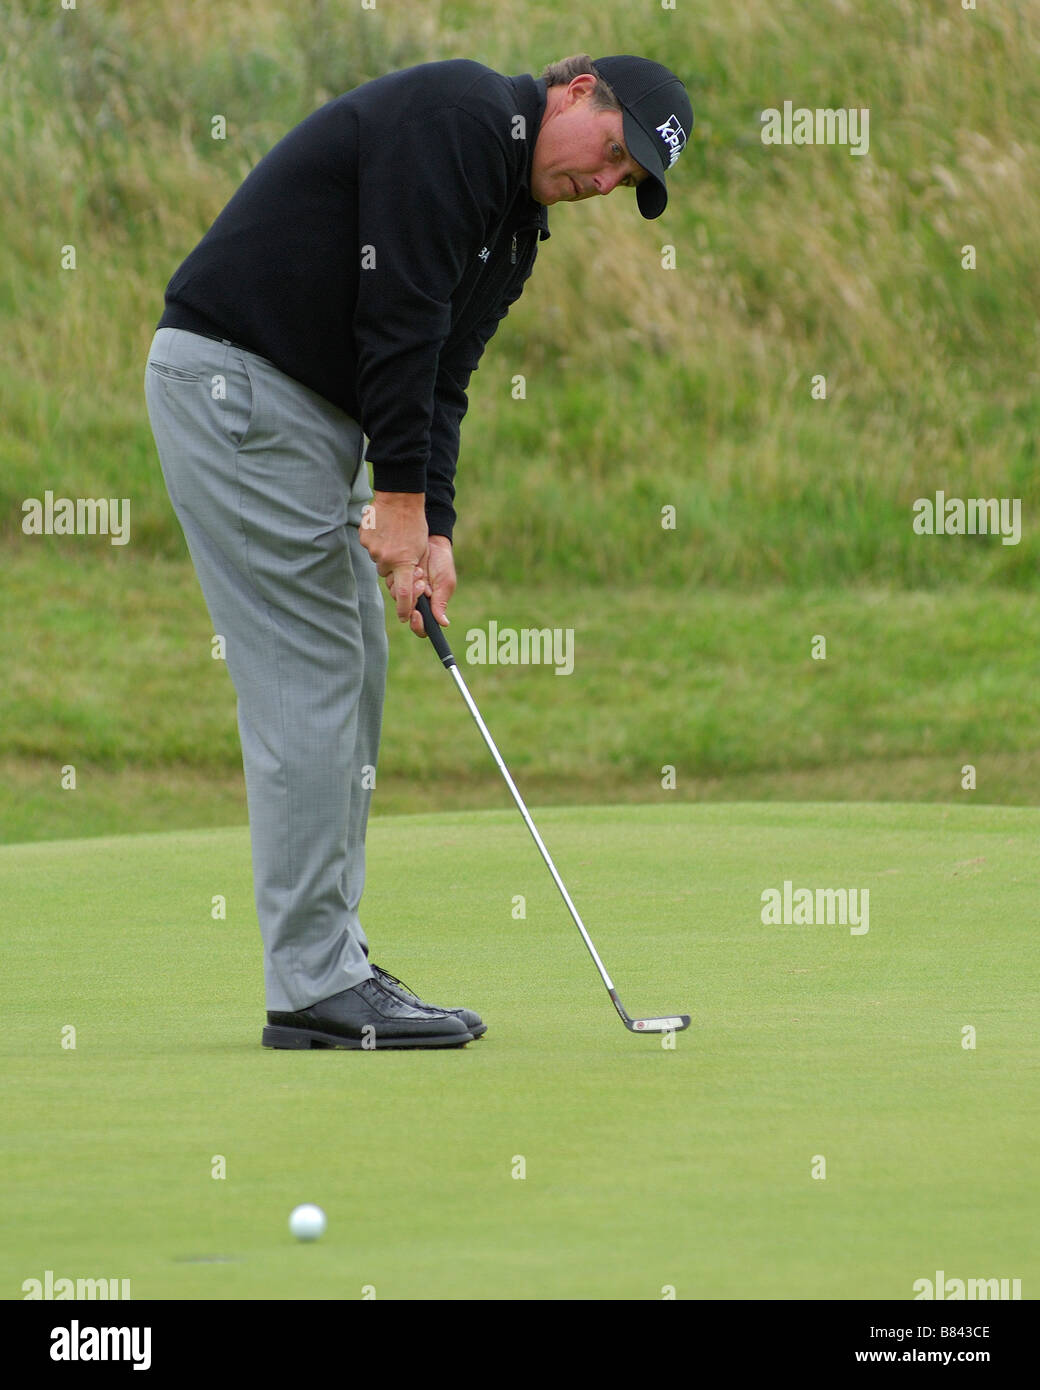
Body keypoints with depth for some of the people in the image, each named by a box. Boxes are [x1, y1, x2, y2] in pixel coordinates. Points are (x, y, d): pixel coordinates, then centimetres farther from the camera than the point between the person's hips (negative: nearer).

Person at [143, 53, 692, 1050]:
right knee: (309, 677, -10)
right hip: (234, 377, -11)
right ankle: (314, 987, -9)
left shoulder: (517, 224, 17)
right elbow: (397, 311, -21)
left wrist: (431, 530, -1)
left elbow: (439, 378, 13)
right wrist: (402, 498, -20)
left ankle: (329, 968, 13)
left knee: (350, 673, 10)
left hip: (305, 407, 11)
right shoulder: (456, 116, -15)